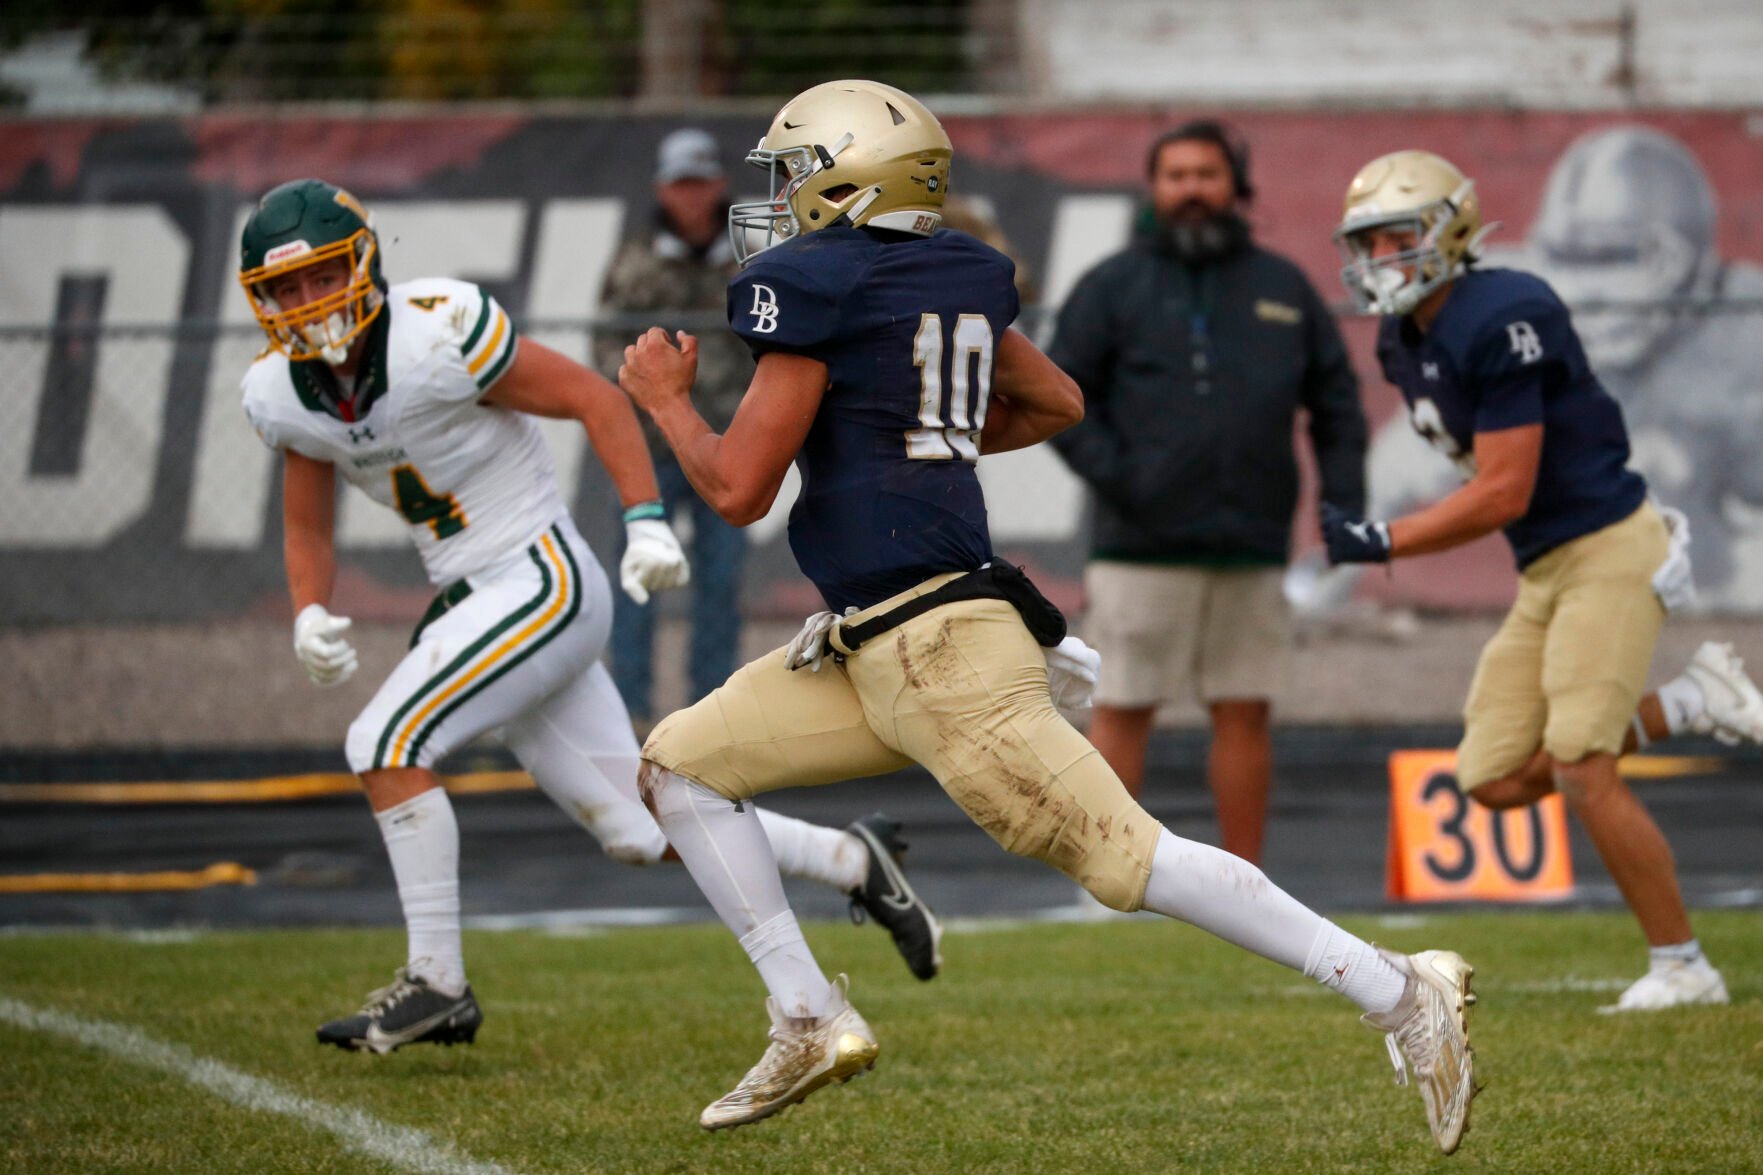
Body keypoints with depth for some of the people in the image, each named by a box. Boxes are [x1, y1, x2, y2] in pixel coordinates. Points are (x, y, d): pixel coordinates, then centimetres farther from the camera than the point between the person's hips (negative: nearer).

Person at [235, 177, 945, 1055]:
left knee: (387, 744, -19)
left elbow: (594, 397, -14)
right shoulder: (284, 395, 2)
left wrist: (646, 522, -23)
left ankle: (436, 982, -9)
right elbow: (306, 527, 15)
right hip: (474, 602, 8)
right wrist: (309, 616, -5)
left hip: (544, 584, -8)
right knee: (636, 832, 10)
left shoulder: (434, 336, -20)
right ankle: (854, 862, 25)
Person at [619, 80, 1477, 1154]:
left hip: (934, 643, -10)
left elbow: (738, 490, -10)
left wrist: (668, 402, 8)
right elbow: (1058, 403, 29)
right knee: (682, 763, 13)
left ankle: (1403, 995, -11)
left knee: (1119, 855, -11)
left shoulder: (812, 285, -11)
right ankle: (811, 1021, 10)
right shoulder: (954, 275, 14)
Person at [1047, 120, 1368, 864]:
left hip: (1251, 550, 3)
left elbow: (1335, 400, 16)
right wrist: (1115, 477, -13)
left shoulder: (1282, 288, 13)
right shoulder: (1113, 287, 4)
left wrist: (1343, 499, 4)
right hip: (1141, 549, -3)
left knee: (1245, 715, 6)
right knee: (1121, 712, -1)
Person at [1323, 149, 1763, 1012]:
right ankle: (1691, 704, 16)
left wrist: (1379, 544, -16)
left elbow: (1504, 494, -19)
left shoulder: (1500, 322, -20)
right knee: (1497, 780, 4)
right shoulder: (1404, 343, 9)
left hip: (1609, 550, -9)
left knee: (1581, 771, -17)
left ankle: (1684, 968, -7)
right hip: (1542, 573, 9)